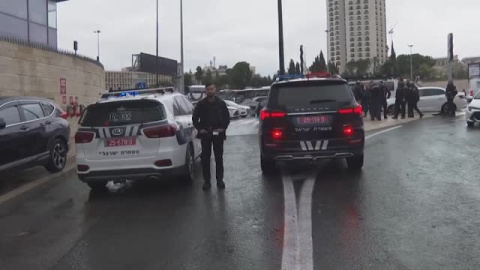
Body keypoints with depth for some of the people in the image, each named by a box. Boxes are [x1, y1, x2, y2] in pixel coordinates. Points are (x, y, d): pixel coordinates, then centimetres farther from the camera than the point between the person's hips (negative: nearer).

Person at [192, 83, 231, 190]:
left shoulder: (221, 103, 3)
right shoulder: (201, 104, 3)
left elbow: (227, 117, 7)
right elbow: (195, 117, 7)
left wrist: (223, 128, -4)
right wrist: (200, 129, -2)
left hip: (218, 134, 0)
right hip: (205, 134, 0)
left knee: (219, 158, 5)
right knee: (205, 158, 2)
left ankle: (220, 179, 14)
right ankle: (207, 180, 10)